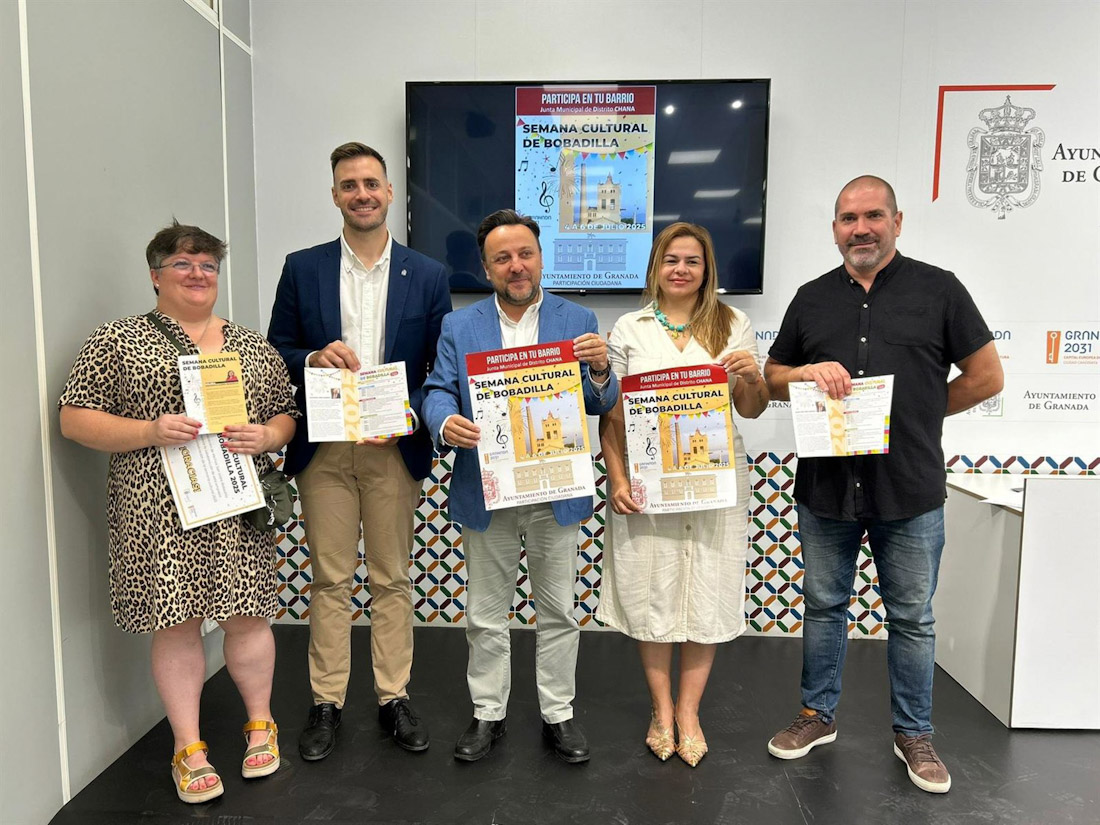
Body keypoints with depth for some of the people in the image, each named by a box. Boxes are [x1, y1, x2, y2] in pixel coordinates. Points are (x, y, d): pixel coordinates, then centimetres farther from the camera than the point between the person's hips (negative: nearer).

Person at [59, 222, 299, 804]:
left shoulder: (255, 347, 12)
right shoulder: (117, 341, 3)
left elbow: (286, 415, 15)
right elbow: (74, 419, -1)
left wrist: (266, 436, -7)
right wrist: (151, 431, -15)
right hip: (159, 511, -2)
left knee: (246, 616, 7)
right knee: (175, 623, 5)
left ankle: (260, 723, 29)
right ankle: (188, 747, 23)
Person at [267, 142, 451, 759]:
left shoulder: (428, 276, 4)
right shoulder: (303, 269, 5)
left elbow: (443, 367, 3)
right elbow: (275, 353, 7)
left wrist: (407, 416, -13)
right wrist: (314, 357, -14)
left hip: (395, 449, 0)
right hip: (323, 448, 1)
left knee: (393, 578, 9)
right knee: (330, 580, 9)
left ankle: (395, 698, 24)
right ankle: (327, 703, 23)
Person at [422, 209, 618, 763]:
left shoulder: (577, 321, 2)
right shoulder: (459, 326, 5)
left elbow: (600, 407, 0)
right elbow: (438, 391, -1)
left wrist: (600, 371, -23)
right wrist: (445, 423, -24)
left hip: (556, 493, 0)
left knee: (558, 611, 12)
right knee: (485, 614, 14)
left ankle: (558, 715, 31)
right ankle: (488, 714, 32)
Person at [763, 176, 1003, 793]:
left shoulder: (938, 289, 0)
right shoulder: (812, 298, 9)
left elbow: (987, 377, 1)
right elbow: (771, 377, 12)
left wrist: (916, 414, 0)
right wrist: (807, 373, -9)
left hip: (910, 492, -2)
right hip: (825, 486, 3)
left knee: (912, 618, 11)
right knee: (824, 606, 15)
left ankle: (914, 735, 30)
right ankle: (819, 716, 32)